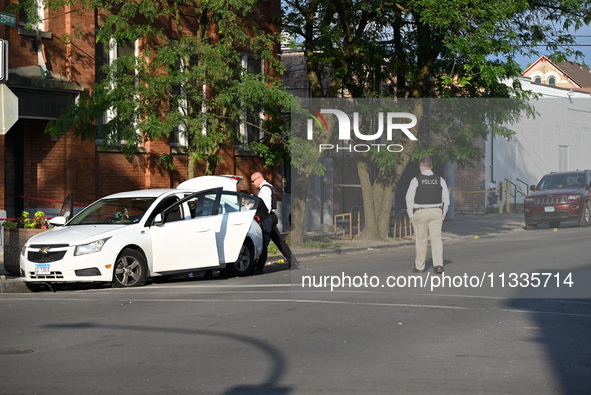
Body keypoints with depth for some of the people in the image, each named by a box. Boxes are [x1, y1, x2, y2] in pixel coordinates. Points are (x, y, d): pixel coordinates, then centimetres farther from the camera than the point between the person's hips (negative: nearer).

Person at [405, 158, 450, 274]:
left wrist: (411, 215, 2)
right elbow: (446, 199, 7)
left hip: (420, 212, -2)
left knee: (421, 240, 6)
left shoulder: (416, 180, -6)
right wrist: (443, 214, 14)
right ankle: (438, 264, -10)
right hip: (436, 212, 2)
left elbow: (409, 199, -6)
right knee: (436, 238, 2)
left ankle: (419, 266, 15)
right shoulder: (440, 180, 3)